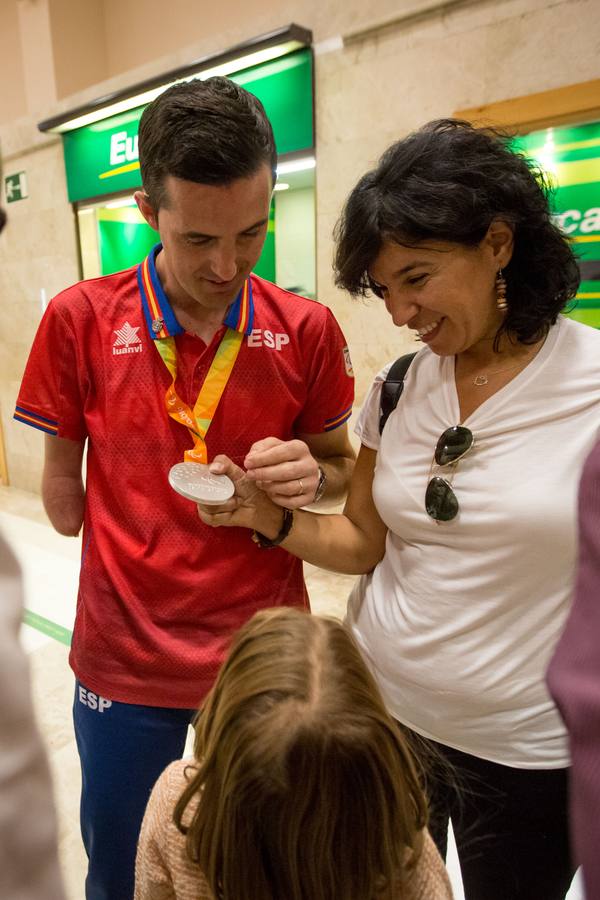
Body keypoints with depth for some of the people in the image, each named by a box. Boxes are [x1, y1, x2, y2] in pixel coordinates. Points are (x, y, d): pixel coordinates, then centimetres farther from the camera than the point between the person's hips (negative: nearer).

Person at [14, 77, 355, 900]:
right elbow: (62, 479, 2)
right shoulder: (80, 320, -9)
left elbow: (341, 466, 4)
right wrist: (122, 579, 2)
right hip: (124, 660, 0)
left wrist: (311, 474, -17)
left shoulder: (307, 329, -7)